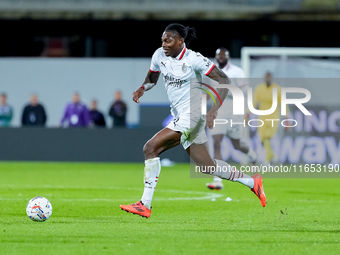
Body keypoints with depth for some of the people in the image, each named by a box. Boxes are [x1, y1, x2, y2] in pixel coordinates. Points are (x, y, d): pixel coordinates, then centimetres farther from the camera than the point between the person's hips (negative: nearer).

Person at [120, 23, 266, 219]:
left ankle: (145, 205, -16)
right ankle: (252, 182, 32)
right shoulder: (160, 55, 4)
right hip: (179, 116, 8)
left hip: (193, 113, -8)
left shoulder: (194, 59, -15)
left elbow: (224, 80, -12)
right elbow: (152, 78, 21)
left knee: (151, 148, -18)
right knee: (206, 166, 15)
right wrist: (142, 89, -2)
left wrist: (215, 109, -23)